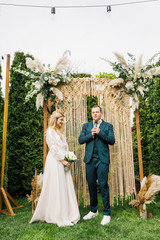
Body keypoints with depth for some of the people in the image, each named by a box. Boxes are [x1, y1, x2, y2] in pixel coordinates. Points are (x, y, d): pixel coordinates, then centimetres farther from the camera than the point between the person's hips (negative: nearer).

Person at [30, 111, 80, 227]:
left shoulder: (60, 132, 20)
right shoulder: (50, 131, -6)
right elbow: (53, 148, -12)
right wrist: (63, 160, -13)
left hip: (63, 162, 8)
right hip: (55, 162, -8)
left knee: (66, 187, 9)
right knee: (56, 188, -2)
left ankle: (66, 214, 20)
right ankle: (57, 216, 9)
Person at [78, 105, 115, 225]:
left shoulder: (108, 126, 7)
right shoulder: (86, 126, 14)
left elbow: (112, 141, -6)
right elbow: (80, 140, 5)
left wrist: (99, 132, -14)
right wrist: (91, 135, -9)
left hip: (102, 160, -3)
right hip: (90, 159, 3)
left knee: (103, 185, -2)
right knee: (91, 185, 12)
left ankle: (107, 214, 12)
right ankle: (94, 211, 29)